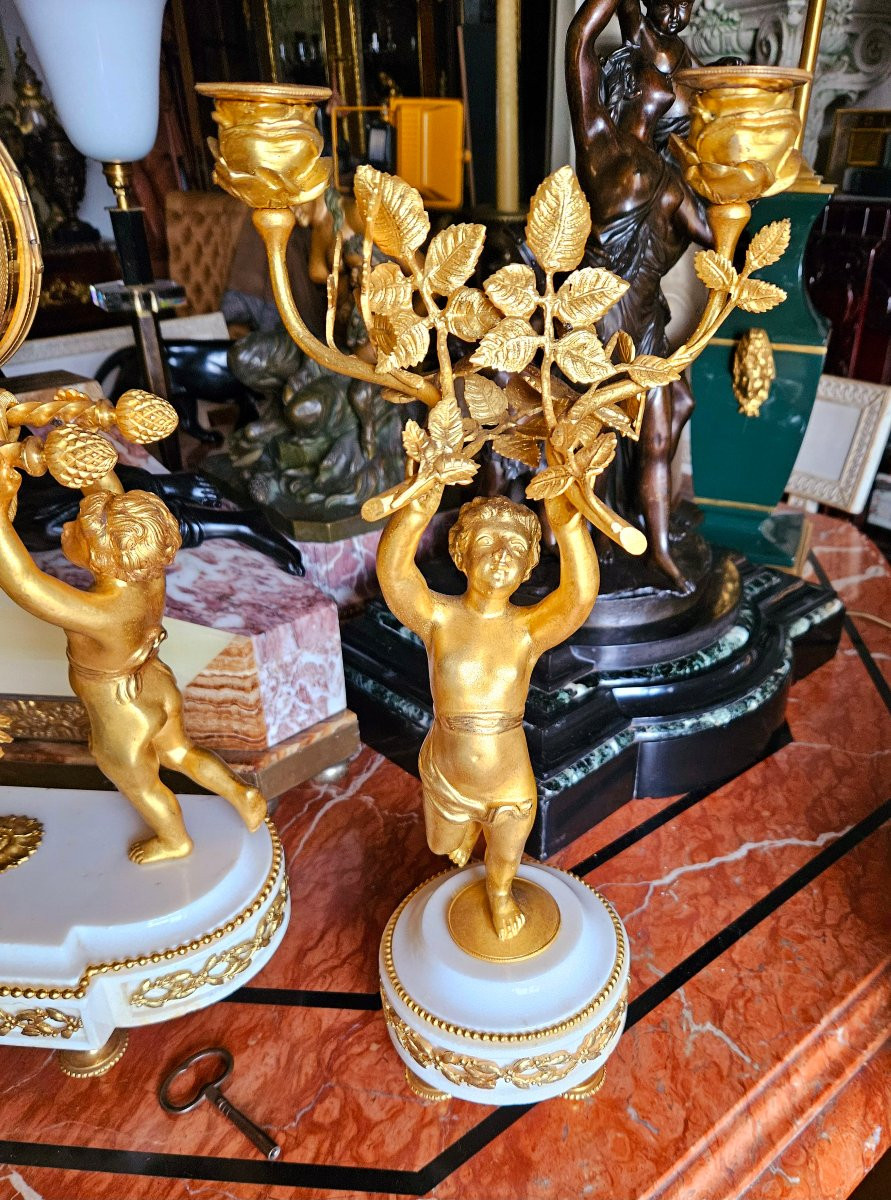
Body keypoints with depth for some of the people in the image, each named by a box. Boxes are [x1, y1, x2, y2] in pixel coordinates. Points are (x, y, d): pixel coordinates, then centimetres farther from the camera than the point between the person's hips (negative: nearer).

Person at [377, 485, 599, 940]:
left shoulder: (530, 628, -20)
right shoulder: (437, 617, -20)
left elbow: (582, 594, -41)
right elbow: (391, 568, -39)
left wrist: (563, 510, -57)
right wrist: (426, 492, -56)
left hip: (511, 790, 0)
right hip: (445, 780, 0)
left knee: (503, 862, 29)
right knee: (443, 846, 31)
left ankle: (499, 893, 64)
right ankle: (468, 827, 66)